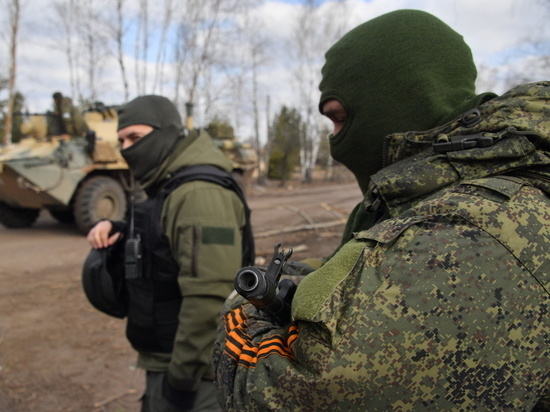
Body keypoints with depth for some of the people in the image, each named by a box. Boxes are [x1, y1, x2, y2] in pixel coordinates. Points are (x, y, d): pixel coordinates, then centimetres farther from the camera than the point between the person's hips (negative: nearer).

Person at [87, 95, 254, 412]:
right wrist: (119, 232, 3)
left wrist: (183, 377, -22)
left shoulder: (200, 194, -24)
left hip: (189, 369, -10)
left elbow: (209, 298, -29)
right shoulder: (168, 188, 9)